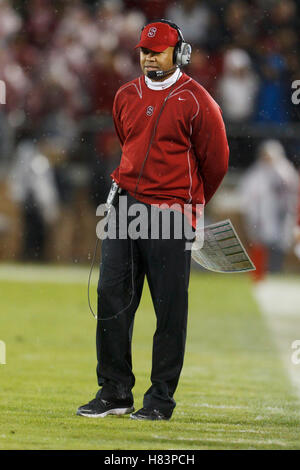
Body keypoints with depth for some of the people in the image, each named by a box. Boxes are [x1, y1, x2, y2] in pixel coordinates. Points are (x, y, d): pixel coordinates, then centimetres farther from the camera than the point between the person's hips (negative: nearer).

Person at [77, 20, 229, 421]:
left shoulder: (196, 101, -5)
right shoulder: (126, 97, 12)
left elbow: (216, 160, 2)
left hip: (172, 217, -5)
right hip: (125, 204, 5)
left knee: (170, 309, -2)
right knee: (111, 299, 1)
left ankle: (161, 399, 4)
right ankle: (114, 393, 8)